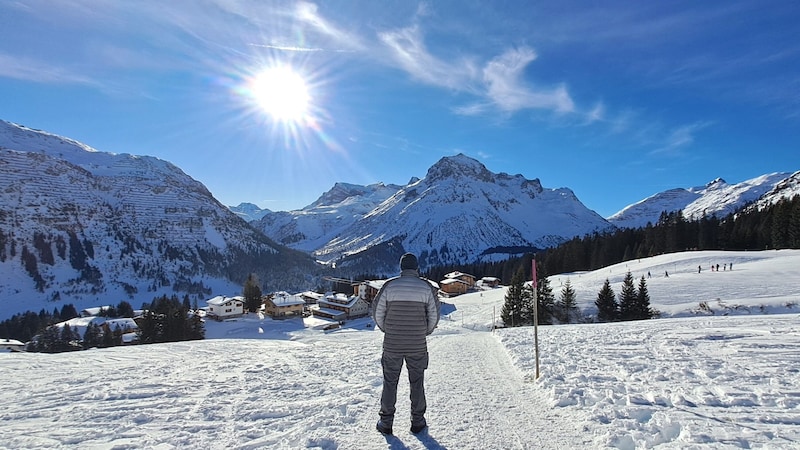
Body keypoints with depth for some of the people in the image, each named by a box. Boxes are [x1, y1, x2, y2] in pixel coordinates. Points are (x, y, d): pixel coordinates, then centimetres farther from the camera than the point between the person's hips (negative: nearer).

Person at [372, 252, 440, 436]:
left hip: (392, 345, 0)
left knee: (390, 383, 13)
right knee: (417, 383, 14)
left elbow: (377, 312, -2)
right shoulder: (427, 287, -6)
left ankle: (386, 422, 20)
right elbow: (434, 315, -1)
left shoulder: (389, 285, -6)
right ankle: (417, 421, 23)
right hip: (418, 346, 0)